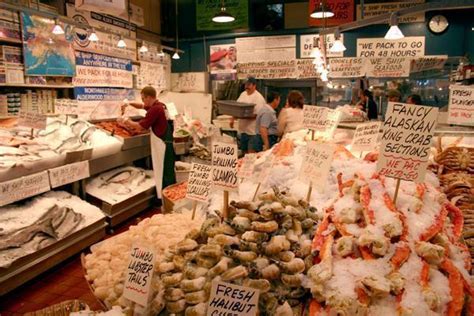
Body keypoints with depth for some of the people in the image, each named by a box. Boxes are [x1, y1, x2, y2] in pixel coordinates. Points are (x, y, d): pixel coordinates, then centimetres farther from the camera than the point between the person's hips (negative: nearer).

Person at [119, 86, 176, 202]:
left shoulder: (154, 109, -20)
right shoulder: (160, 105, 10)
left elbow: (140, 127, -17)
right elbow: (142, 106, 26)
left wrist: (127, 122, -1)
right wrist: (130, 103, 11)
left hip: (161, 144, -10)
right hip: (167, 142, 10)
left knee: (162, 173, -1)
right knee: (168, 171, 17)